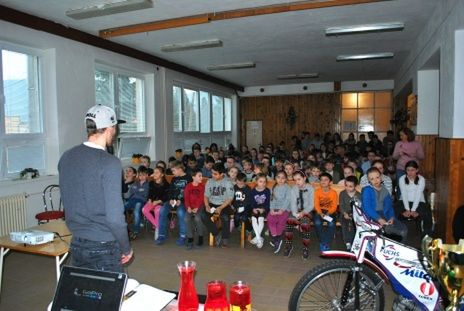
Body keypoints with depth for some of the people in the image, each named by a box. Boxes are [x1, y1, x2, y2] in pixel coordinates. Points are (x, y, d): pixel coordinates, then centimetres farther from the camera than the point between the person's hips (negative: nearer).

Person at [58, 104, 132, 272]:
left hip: (76, 244, 6)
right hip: (104, 247, -6)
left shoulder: (66, 157, 0)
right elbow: (115, 216, -21)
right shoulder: (110, 163, -20)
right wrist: (126, 248, -7)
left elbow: (68, 201, 10)